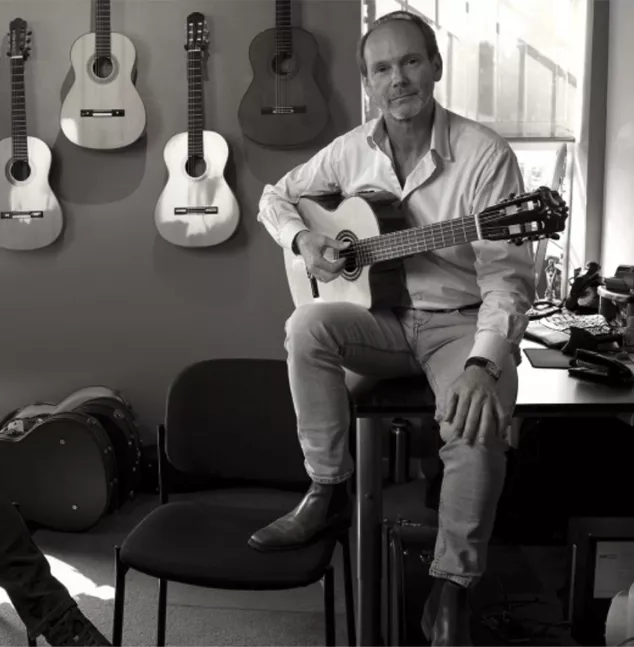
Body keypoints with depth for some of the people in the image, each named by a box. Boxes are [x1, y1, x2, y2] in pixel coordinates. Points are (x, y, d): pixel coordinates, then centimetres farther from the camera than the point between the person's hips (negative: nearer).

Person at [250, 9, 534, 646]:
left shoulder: (484, 154, -13)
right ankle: (328, 493, -9)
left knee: (478, 429, -32)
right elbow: (276, 197, 16)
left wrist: (483, 364, -35)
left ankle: (451, 590, -7)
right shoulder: (352, 150, 2)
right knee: (307, 325, -27)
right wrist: (304, 241, -7)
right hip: (383, 319, 4)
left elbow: (507, 278, -19)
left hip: (461, 322, -3)